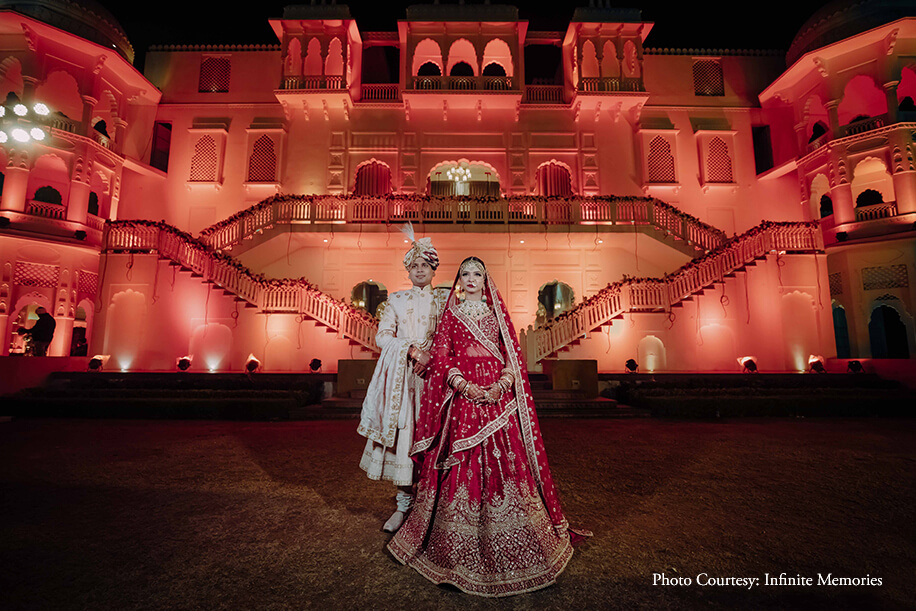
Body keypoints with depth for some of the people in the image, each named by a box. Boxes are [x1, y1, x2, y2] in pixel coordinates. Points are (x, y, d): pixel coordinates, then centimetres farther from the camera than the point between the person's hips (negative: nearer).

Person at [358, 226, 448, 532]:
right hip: (400, 373, 1)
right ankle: (404, 503, 12)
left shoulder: (446, 298, 10)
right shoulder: (396, 300, 12)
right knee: (400, 430, -1)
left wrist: (434, 356, -12)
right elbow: (383, 336, 2)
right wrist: (413, 350, -11)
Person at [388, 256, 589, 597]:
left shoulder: (497, 314, 12)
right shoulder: (450, 315, 10)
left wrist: (501, 386, -11)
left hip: (498, 396, 1)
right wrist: (463, 385, -13)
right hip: (461, 395, -1)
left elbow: (513, 355, 6)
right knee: (462, 463, 1)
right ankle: (461, 549, 18)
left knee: (504, 461, 1)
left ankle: (508, 547, 20)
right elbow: (441, 356, 1)